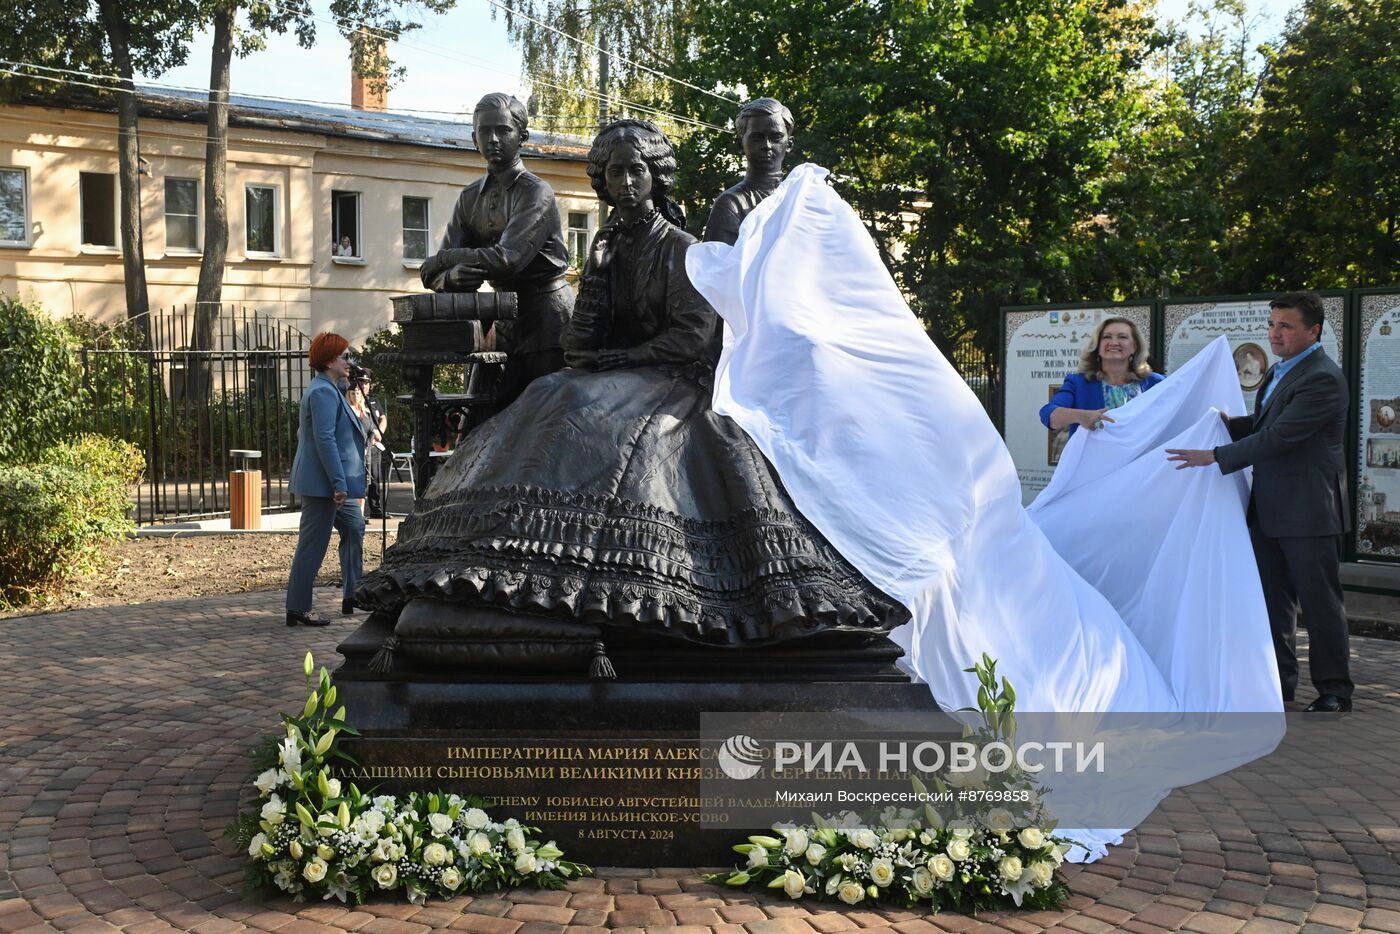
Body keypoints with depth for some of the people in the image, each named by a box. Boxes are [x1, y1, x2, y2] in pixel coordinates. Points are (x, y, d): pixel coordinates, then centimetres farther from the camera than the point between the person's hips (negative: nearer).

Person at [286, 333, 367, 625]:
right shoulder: (323, 392, -18)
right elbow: (325, 439, -25)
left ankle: (352, 597, 25)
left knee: (354, 529, 18)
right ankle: (297, 609, 2)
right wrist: (339, 483, -26)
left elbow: (304, 433, 23)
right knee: (313, 544, -4)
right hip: (323, 483, -11)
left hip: (331, 482, 11)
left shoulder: (327, 389, 16)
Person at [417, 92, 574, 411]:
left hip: (546, 321, -7)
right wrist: (452, 276, -20)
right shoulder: (471, 198, 10)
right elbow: (435, 275, 5)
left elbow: (507, 259, -24)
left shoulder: (536, 193, -11)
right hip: (505, 321, 7)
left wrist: (443, 260, -11)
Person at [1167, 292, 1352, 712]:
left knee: (1320, 600, 1)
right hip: (1269, 508, 9)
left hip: (1307, 509, -9)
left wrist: (1216, 456, -21)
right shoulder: (1281, 370, 13)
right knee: (1272, 598, 14)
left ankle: (1334, 689, 12)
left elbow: (1278, 436, -23)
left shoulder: (1322, 379, -18)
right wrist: (1226, 423, 2)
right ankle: (1278, 680, 24)